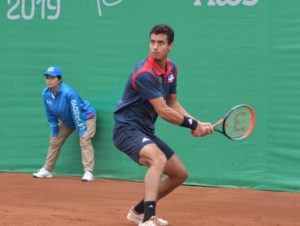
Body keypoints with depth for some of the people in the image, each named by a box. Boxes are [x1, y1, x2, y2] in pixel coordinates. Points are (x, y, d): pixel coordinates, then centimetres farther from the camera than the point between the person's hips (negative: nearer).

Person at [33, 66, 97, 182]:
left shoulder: (68, 93, -34)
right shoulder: (46, 94, -14)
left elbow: (77, 114, -32)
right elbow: (51, 115, -1)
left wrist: (82, 132, -33)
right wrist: (53, 132, 0)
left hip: (85, 116, -7)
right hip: (67, 121, 7)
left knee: (85, 141, -24)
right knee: (54, 141, 9)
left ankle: (88, 172, -29)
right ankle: (46, 170, 21)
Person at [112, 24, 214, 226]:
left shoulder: (172, 68, 6)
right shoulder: (144, 73, -23)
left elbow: (173, 103, 13)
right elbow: (163, 111, -23)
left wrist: (197, 124, -1)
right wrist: (193, 124, -13)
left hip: (146, 132, 9)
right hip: (127, 129, -9)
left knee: (180, 174, 13)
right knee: (158, 159, -36)